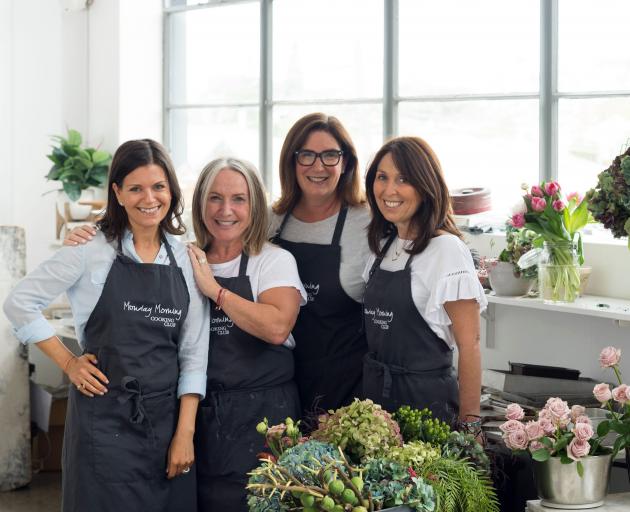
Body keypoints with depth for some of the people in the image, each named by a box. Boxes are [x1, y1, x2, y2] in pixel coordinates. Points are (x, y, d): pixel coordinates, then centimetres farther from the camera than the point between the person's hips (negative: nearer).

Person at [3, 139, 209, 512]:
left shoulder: (187, 258, 4)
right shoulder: (93, 251, -4)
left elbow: (194, 351, 4)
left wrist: (185, 432, -2)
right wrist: (68, 363, -3)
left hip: (165, 416, 3)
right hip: (103, 415, -3)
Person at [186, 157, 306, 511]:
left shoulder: (275, 260, -2)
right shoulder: (187, 261, 10)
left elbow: (277, 328, -20)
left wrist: (214, 289, -15)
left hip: (260, 413, -3)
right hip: (200, 413, 4)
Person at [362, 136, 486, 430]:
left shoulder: (447, 249, -13)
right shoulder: (382, 246, 9)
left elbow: (469, 345, -15)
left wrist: (468, 425, -17)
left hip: (426, 399, -7)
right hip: (375, 393, 7)